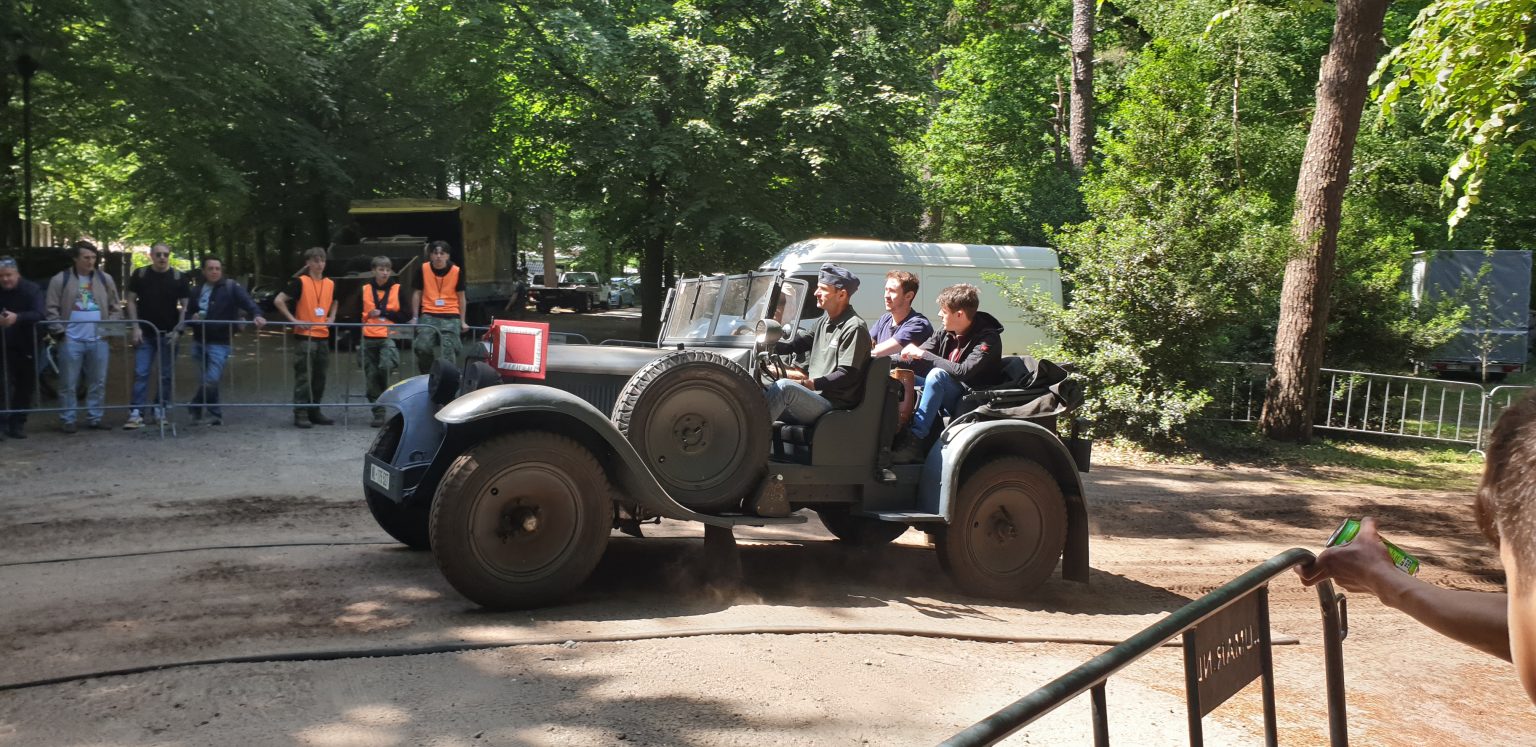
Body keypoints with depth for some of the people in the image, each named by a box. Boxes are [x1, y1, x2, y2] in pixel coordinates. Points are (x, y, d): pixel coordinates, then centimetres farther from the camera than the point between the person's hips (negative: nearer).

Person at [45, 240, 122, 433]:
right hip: (72, 340, -3)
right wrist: (61, 331, -9)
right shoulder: (60, 280, 0)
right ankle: (67, 419, 9)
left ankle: (94, 418, 16)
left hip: (98, 340, 3)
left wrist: (109, 329, 0)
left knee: (98, 382, 7)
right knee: (69, 383, 2)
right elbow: (51, 309, 0)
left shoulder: (105, 279, 9)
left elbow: (116, 308, 11)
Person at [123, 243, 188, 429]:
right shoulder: (140, 274, 1)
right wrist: (136, 327, -5)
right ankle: (136, 413, -6)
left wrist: (177, 329, -9)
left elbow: (184, 305, 2)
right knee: (141, 373, -5)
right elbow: (131, 301, 5)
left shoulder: (178, 277, 1)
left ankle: (159, 410, 16)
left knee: (166, 375, 5)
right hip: (145, 333, 0)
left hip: (168, 333, 1)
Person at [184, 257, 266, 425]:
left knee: (210, 381, -14)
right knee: (206, 381, 11)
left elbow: (247, 302, -19)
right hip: (199, 342, 5)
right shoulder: (196, 291, 12)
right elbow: (188, 315, 19)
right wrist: (192, 318, -5)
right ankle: (215, 414, 23)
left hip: (219, 344, -5)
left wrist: (256, 315, -39)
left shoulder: (231, 287, -5)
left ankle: (195, 408, 9)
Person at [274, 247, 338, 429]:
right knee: (303, 378, -5)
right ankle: (300, 414, -1)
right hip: (305, 337, -6)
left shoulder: (330, 284, 10)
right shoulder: (300, 282, -7)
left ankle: (314, 412, 19)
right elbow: (279, 301, -9)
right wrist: (294, 320, -13)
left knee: (319, 378, 10)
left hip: (323, 336, 6)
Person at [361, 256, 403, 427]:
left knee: (385, 366, -27)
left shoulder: (397, 289, 5)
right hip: (369, 338, 3)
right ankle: (378, 414, 12)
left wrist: (382, 313, -7)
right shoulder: (364, 289, 10)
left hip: (389, 337, -3)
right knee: (371, 376, 4)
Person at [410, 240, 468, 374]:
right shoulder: (423, 270, 2)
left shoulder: (456, 272, 1)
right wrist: (415, 317, 7)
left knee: (448, 352, -4)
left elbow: (461, 297, 9)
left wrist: (463, 321, 8)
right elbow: (417, 294, 11)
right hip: (428, 315, 0)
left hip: (451, 317, 0)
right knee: (422, 347, -11)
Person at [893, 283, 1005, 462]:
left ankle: (916, 439, -31)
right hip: (947, 398, 8)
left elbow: (964, 372, -28)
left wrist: (923, 355, -25)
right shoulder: (947, 335, 6)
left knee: (937, 374, -32)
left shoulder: (988, 338, -15)